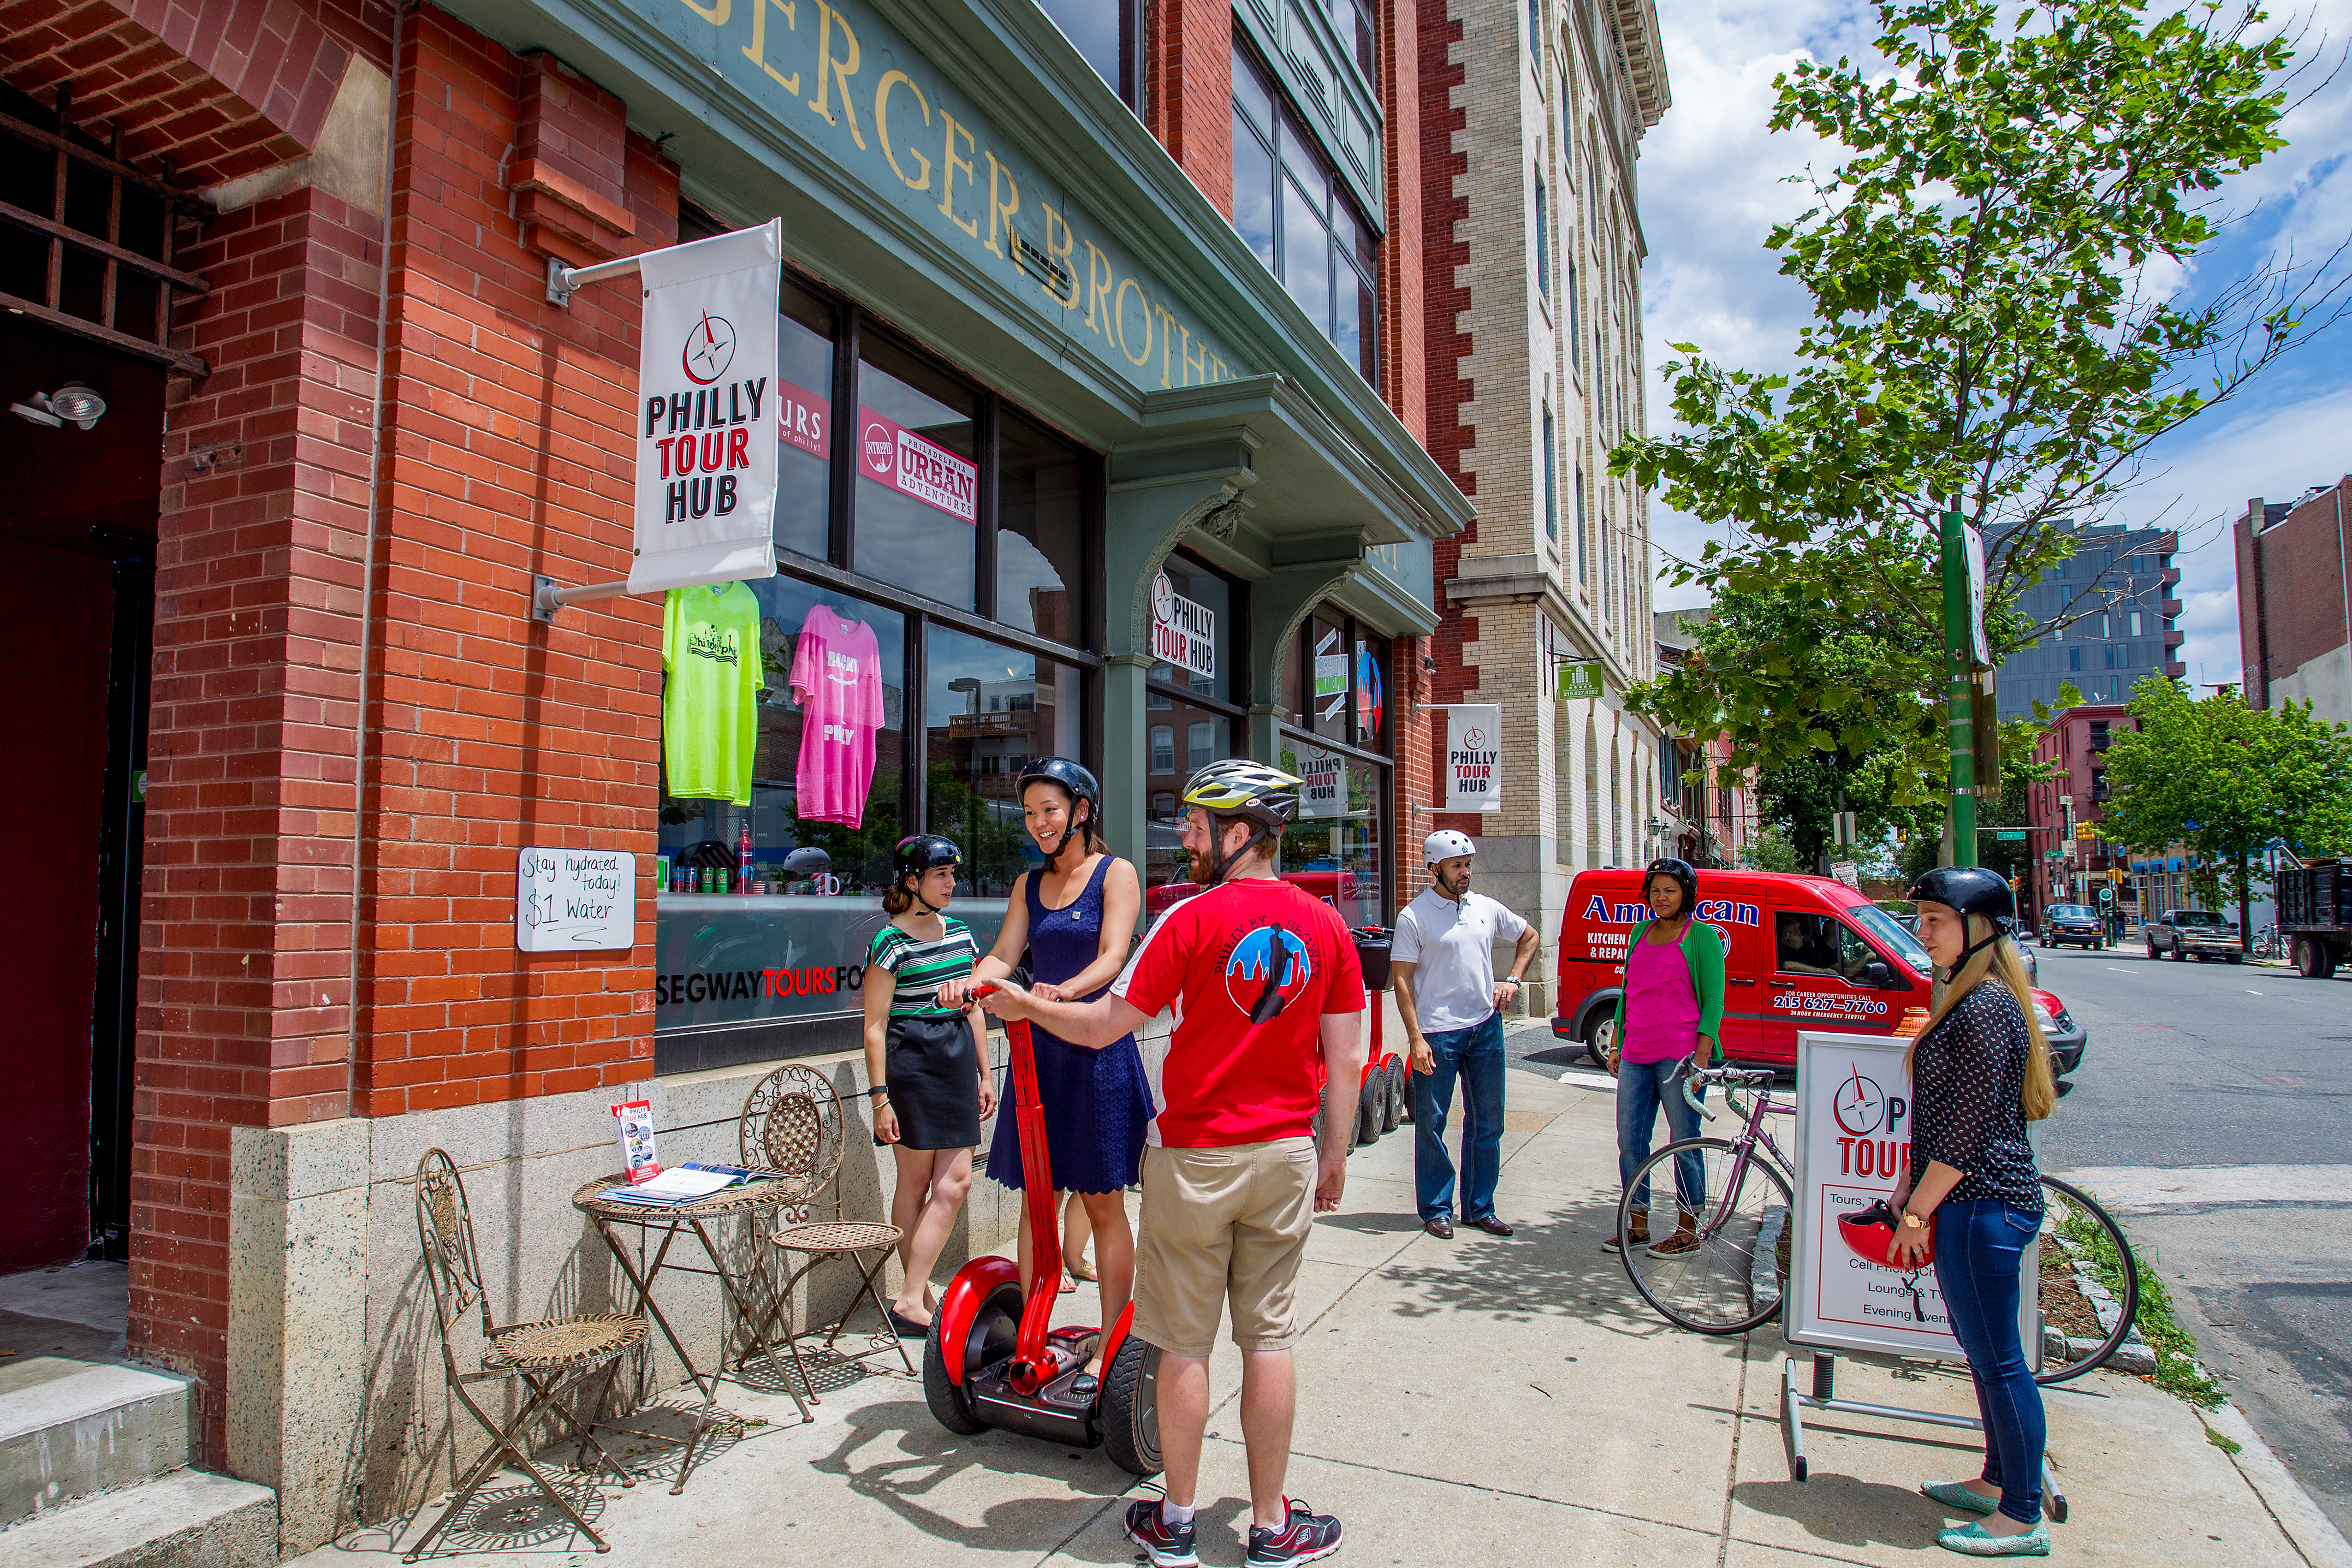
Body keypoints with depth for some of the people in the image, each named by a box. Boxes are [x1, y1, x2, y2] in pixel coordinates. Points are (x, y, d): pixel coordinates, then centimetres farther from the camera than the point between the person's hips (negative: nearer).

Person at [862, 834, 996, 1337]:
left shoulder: (959, 931, 11)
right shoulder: (890, 942, -8)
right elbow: (875, 1026, -9)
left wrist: (984, 1073, 17)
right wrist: (881, 1097, -12)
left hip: (958, 1061, 6)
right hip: (910, 1062, -6)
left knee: (955, 1182, 0)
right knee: (916, 1182, 2)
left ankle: (912, 1299, 8)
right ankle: (913, 1300, 12)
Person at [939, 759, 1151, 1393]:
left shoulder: (1115, 874, -2)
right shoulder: (1029, 883, 14)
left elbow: (1112, 958, -16)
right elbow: (1004, 954, 5)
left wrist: (1065, 990, -35)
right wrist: (970, 983, -17)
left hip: (1096, 1046, -5)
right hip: (1038, 1047, 5)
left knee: (1101, 1199, 2)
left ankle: (1110, 1346, 12)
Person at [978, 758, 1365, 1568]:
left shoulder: (1193, 919, -13)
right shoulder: (1327, 926, -1)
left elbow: (1101, 1026, -10)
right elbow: (1345, 1057, 2)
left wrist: (1022, 1004, 6)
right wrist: (1334, 1154, 12)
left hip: (1194, 1158, -3)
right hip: (1285, 1155, 4)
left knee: (1186, 1344, 9)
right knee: (1269, 1337, 12)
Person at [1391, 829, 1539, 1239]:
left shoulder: (1486, 908, 7)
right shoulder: (1414, 916, -7)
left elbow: (1530, 936, 23)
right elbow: (1402, 979, -9)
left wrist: (1513, 980, 8)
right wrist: (1416, 1038, -15)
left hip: (1486, 1026, 5)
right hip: (1437, 1033, -5)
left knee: (1487, 1122, 11)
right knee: (1431, 1124, 2)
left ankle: (1480, 1208, 23)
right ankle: (1436, 1209, 15)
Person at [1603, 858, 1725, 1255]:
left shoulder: (1703, 937, -2)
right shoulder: (1641, 932, 14)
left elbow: (1714, 1000, -5)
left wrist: (1701, 1057, -13)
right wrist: (1617, 1045, 17)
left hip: (1680, 1055, -6)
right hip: (1636, 1055, 6)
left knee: (1684, 1142, 3)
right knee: (1630, 1141, 7)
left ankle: (1688, 1229, 16)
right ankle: (1637, 1226, 19)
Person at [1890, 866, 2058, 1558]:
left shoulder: (1985, 1007, -20)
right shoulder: (1972, 997, 13)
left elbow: (1967, 1129, -21)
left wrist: (1917, 1212, -15)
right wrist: (1910, 1182, 17)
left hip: (1983, 1206, -11)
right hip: (1972, 1201, 11)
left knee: (1997, 1360, 0)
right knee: (1985, 1351, 19)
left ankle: (2022, 1520, 12)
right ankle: (1996, 1482, 33)